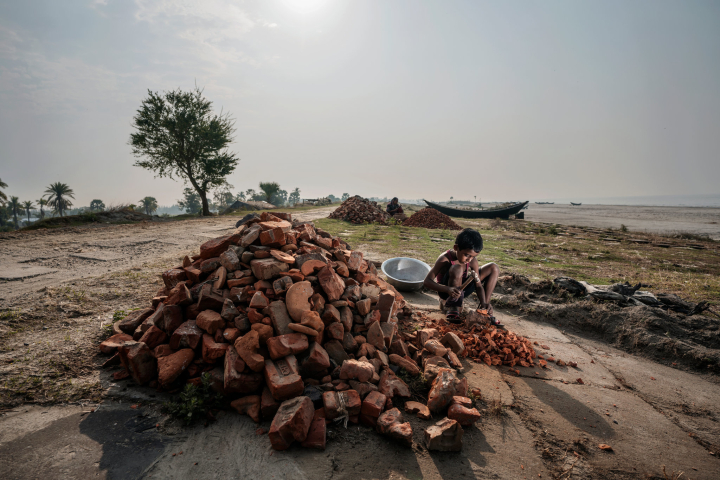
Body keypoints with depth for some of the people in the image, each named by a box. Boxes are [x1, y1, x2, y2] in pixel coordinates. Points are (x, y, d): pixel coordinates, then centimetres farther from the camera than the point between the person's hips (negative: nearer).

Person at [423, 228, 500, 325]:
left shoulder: (472, 261, -11)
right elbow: (427, 281, -29)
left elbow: (478, 285, -10)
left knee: (493, 268, -2)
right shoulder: (445, 259, -25)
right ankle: (453, 308, -19)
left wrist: (484, 303, -29)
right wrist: (448, 289, -45)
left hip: (461, 290, 6)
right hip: (446, 293, -6)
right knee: (457, 268, -37)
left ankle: (485, 309, -3)